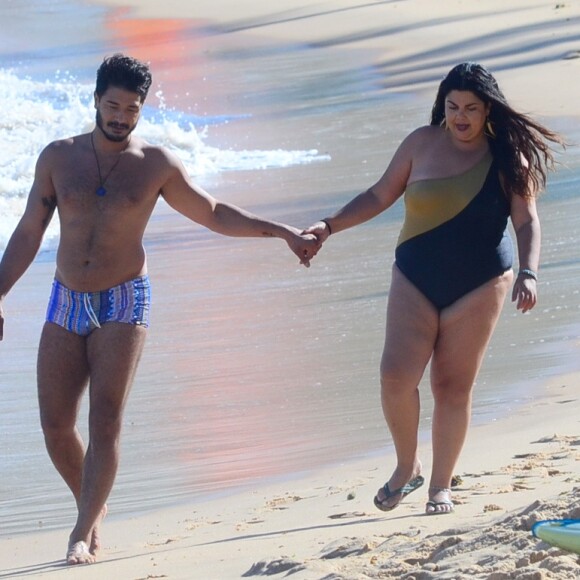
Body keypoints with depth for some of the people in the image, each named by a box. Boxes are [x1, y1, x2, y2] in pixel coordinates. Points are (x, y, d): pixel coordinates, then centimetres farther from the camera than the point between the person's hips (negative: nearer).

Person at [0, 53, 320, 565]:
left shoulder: (156, 165, 0)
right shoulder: (58, 157, 4)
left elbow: (215, 215, 10)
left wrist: (285, 233, 4)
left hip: (123, 302, -2)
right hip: (67, 305, 2)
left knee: (105, 421, -11)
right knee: (55, 425, -1)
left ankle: (83, 531, -3)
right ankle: (92, 506, 22)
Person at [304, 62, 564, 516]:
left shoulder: (508, 157, -4)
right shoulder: (423, 143, 0)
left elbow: (527, 221, -6)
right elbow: (380, 197, 8)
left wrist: (528, 273, -21)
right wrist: (330, 227, -1)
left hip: (479, 286, -1)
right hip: (415, 280, 1)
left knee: (454, 386, 0)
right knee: (396, 377, -12)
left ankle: (441, 485, 14)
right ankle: (407, 468, 9)